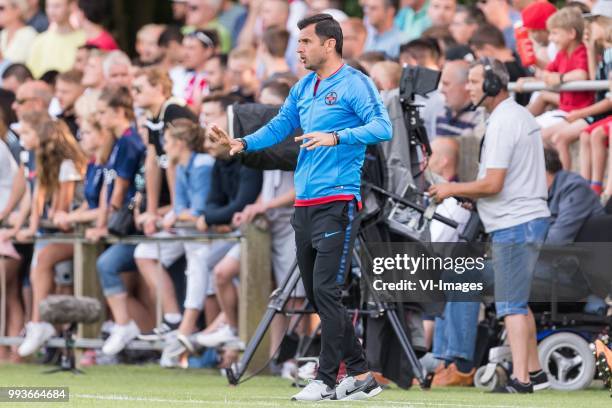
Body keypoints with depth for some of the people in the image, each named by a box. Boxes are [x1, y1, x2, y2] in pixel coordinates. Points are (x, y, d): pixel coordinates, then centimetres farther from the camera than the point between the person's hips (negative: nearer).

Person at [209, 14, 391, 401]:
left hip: (337, 203, -9)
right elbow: (281, 125, 22)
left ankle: (327, 379, -6)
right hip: (304, 205, 9)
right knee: (316, 294, 9)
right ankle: (361, 374, 16)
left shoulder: (355, 84, -7)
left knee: (326, 290, -12)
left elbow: (382, 127, -18)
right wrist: (244, 142, 5)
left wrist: (336, 137, -29)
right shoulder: (303, 88, 16)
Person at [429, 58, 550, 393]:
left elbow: (493, 184, -22)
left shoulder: (501, 123, -17)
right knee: (518, 300, 18)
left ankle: (520, 379, -15)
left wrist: (452, 189, -7)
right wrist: (469, 195, 18)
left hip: (514, 224, -10)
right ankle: (533, 369, 25)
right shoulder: (522, 115, 15)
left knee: (511, 304, -11)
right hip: (531, 216, 10)